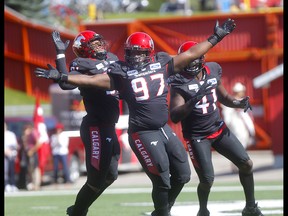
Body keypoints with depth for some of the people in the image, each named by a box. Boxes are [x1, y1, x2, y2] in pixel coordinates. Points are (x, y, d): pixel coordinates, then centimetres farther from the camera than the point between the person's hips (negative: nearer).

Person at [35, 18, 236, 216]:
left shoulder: (162, 64, 5)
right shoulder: (121, 72, -6)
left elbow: (191, 54, 11)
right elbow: (91, 80, -10)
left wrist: (215, 38, 13)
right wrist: (60, 77, -19)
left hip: (165, 129, 6)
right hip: (143, 134, -6)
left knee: (182, 175, 11)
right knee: (162, 181, -7)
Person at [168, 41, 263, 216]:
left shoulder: (213, 71, -1)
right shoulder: (180, 82, -17)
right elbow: (174, 116, -26)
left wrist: (239, 103, -4)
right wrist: (193, 101, -40)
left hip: (218, 128, 6)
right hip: (197, 135, -5)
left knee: (246, 164, 2)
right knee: (207, 180, -11)